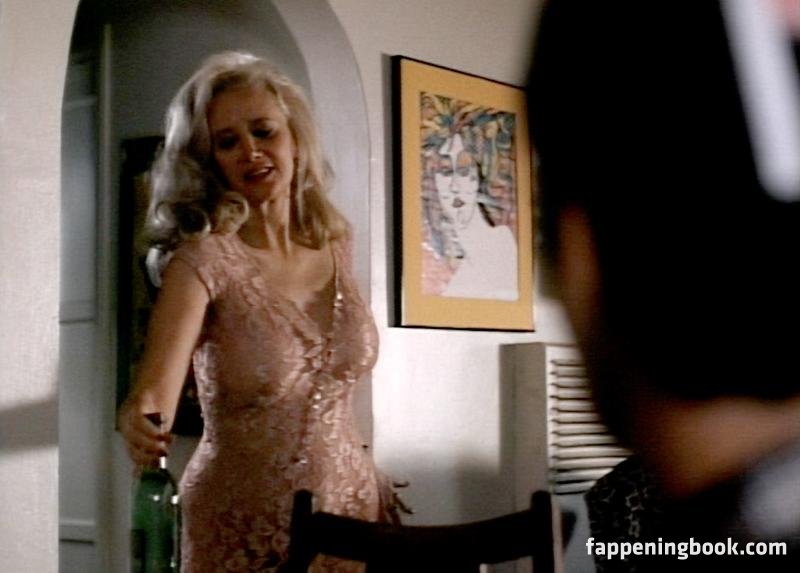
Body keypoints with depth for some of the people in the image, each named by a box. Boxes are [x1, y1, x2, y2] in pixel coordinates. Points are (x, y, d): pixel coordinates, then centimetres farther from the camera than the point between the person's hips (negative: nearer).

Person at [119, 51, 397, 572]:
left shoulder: (337, 244, 0)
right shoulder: (205, 258, -15)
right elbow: (158, 383, -29)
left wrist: (369, 476, 5)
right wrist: (142, 419, -49)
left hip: (349, 511, 4)